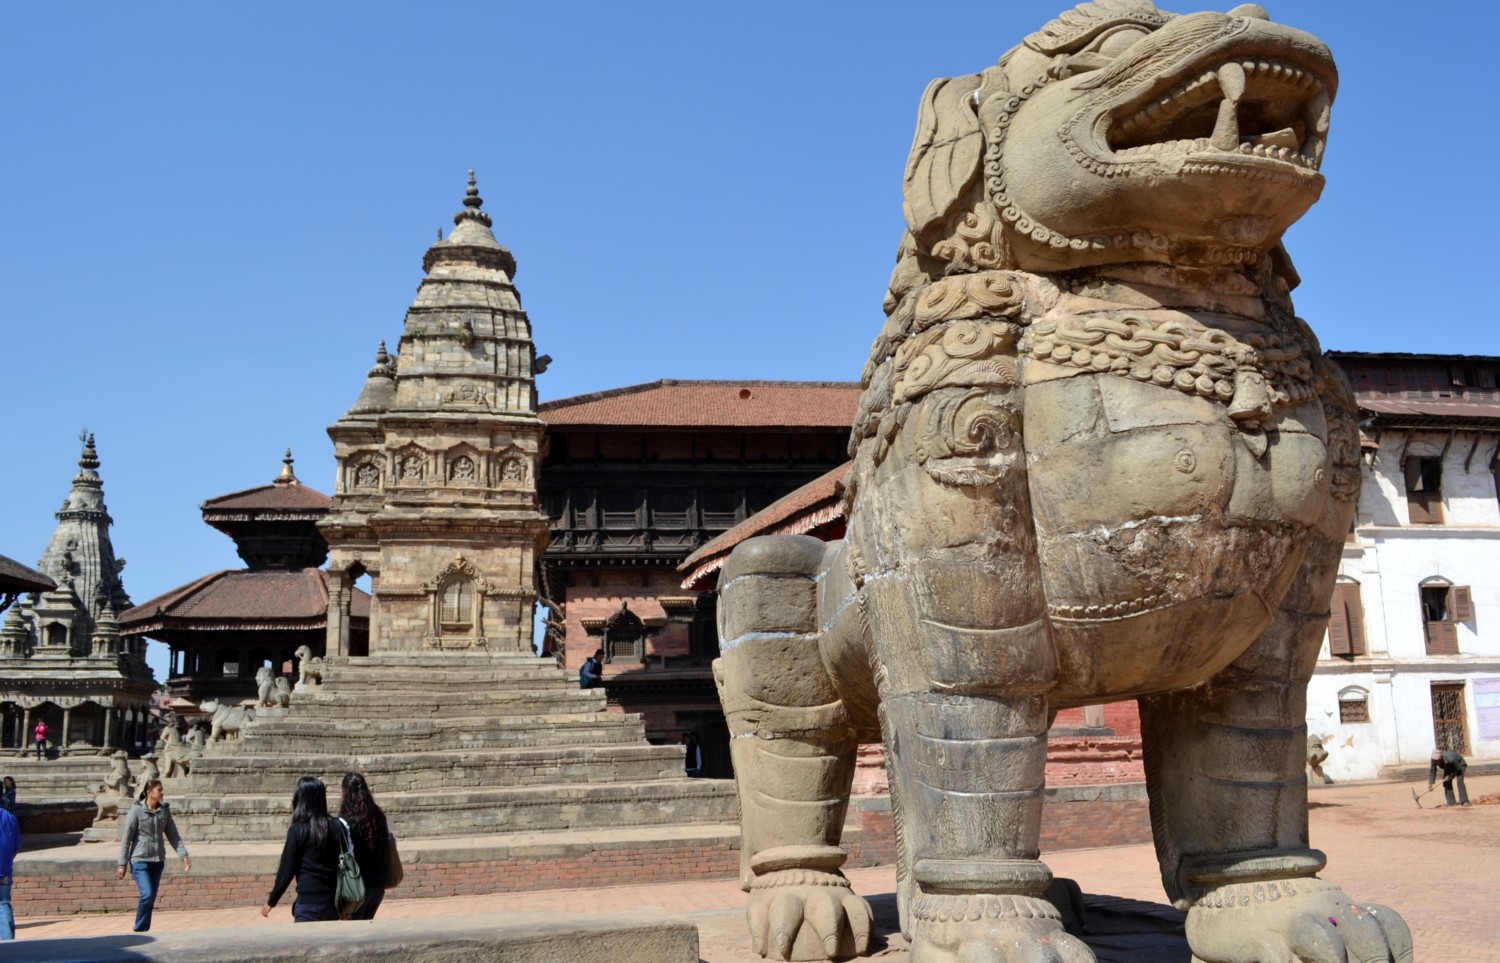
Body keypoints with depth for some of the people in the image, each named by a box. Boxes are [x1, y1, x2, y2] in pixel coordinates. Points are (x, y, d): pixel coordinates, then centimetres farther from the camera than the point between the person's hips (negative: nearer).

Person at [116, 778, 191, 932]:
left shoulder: (164, 810, 4)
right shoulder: (136, 810, -9)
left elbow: (173, 835, 7)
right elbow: (126, 838, -6)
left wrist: (184, 855, -3)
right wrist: (121, 864, -7)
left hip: (158, 860, 5)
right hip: (140, 860, -5)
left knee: (151, 898, 8)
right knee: (147, 894, -17)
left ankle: (144, 931, 18)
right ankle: (139, 929, 0)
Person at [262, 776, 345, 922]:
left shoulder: (298, 830, -8)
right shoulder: (336, 826, 4)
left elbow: (286, 871, -5)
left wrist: (271, 902, 7)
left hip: (309, 902, -5)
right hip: (333, 901, 5)